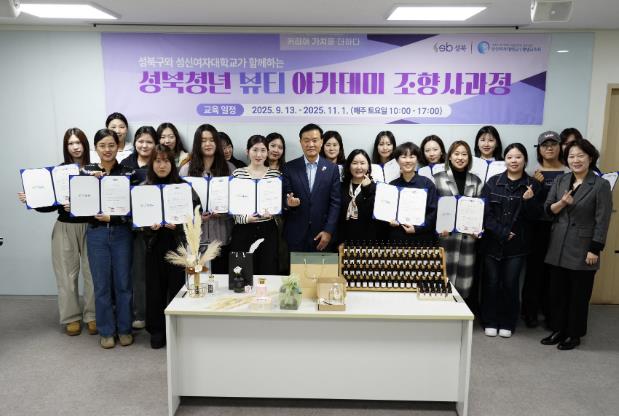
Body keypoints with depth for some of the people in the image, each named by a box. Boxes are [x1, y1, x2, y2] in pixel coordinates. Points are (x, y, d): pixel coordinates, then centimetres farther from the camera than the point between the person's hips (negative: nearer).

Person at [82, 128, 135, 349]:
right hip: (96, 233, 1)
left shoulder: (127, 171, 0)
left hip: (121, 233, 0)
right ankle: (106, 331, 22)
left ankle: (124, 328, 23)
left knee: (123, 282, 8)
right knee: (101, 284, 7)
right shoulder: (87, 170, 3)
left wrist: (112, 217, -17)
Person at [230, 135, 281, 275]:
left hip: (268, 230, 1)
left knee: (269, 273, 1)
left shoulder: (276, 174, 6)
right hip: (243, 230, -1)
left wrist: (272, 212, -11)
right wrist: (245, 218, -15)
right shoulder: (237, 173, 3)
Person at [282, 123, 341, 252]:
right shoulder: (289, 168, 2)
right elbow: (284, 197, 2)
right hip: (295, 234, 0)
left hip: (322, 234, 0)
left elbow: (335, 203, -1)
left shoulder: (332, 169, 2)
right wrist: (288, 202, -21)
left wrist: (329, 231, -9)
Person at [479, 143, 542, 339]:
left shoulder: (532, 185, 1)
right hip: (492, 242, 0)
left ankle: (507, 323, 20)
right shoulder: (493, 182, 1)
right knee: (491, 282, 6)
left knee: (510, 284, 6)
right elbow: (485, 212, -4)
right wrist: (502, 233, -11)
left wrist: (528, 200, -19)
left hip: (517, 244, 0)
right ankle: (490, 322, 19)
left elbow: (534, 216, 0)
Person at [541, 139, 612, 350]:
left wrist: (594, 250, -14)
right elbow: (547, 209, 4)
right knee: (557, 291, 12)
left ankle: (574, 334, 20)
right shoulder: (560, 181, 7)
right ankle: (558, 330, 26)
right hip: (558, 247, 5)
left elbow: (602, 221, -10)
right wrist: (562, 202, -16)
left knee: (579, 294, 7)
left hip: (582, 249, -5)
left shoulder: (601, 185, -7)